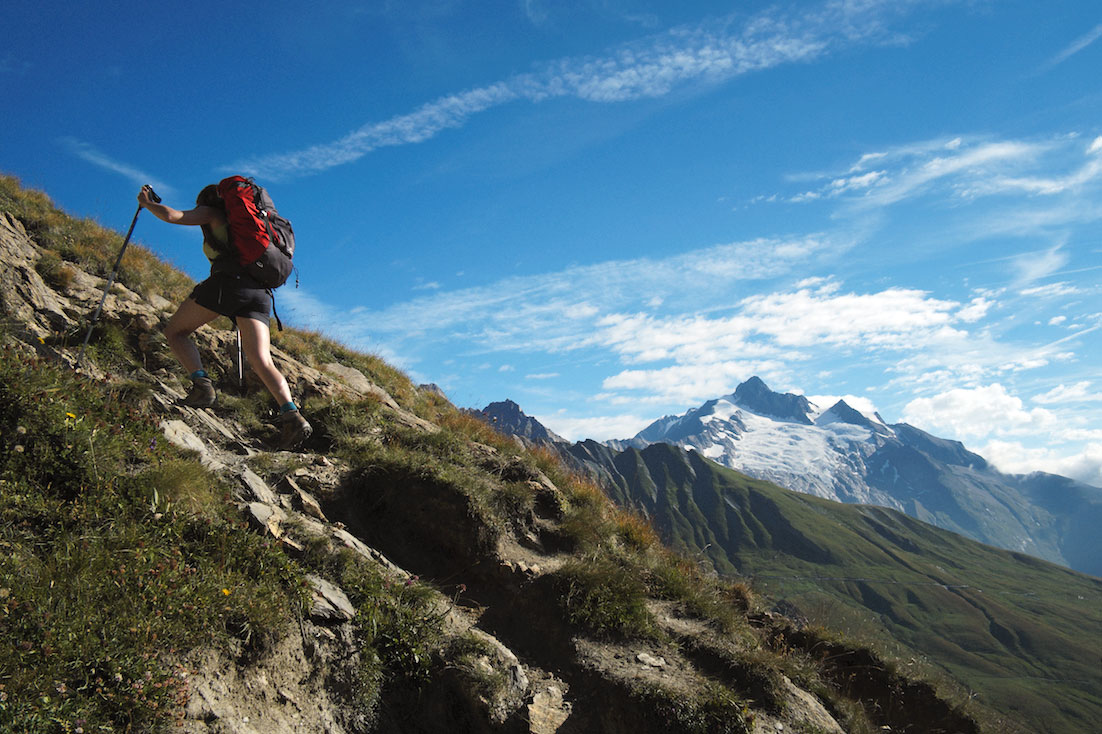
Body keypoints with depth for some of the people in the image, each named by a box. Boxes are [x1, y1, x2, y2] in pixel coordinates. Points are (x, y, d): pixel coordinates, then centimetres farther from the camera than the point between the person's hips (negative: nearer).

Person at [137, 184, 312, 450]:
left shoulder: (212, 214, 17)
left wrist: (147, 203, 24)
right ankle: (291, 415, -29)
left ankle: (202, 384, -14)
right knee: (262, 362, -7)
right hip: (260, 291, 6)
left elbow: (172, 215, 6)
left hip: (229, 281, -6)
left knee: (175, 331, 10)